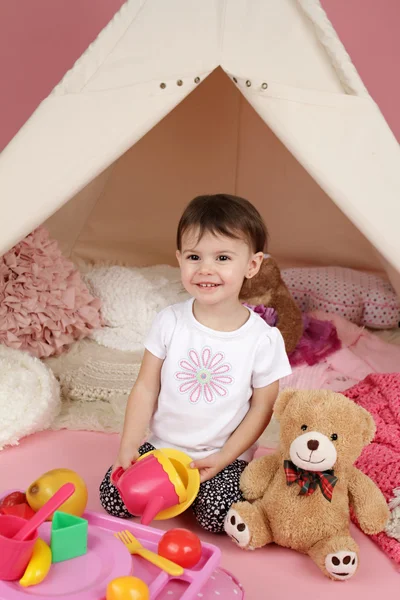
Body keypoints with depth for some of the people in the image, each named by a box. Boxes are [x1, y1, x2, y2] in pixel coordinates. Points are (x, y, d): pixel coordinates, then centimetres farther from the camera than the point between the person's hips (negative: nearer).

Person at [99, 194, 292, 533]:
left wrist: (222, 459, -13)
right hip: (161, 446, 3)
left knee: (217, 516, -24)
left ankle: (201, 486, 7)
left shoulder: (264, 339, -14)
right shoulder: (169, 322, -8)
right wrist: (129, 445, -9)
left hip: (224, 457, -2)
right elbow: (146, 388, -2)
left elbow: (261, 408, -6)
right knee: (114, 498, -11)